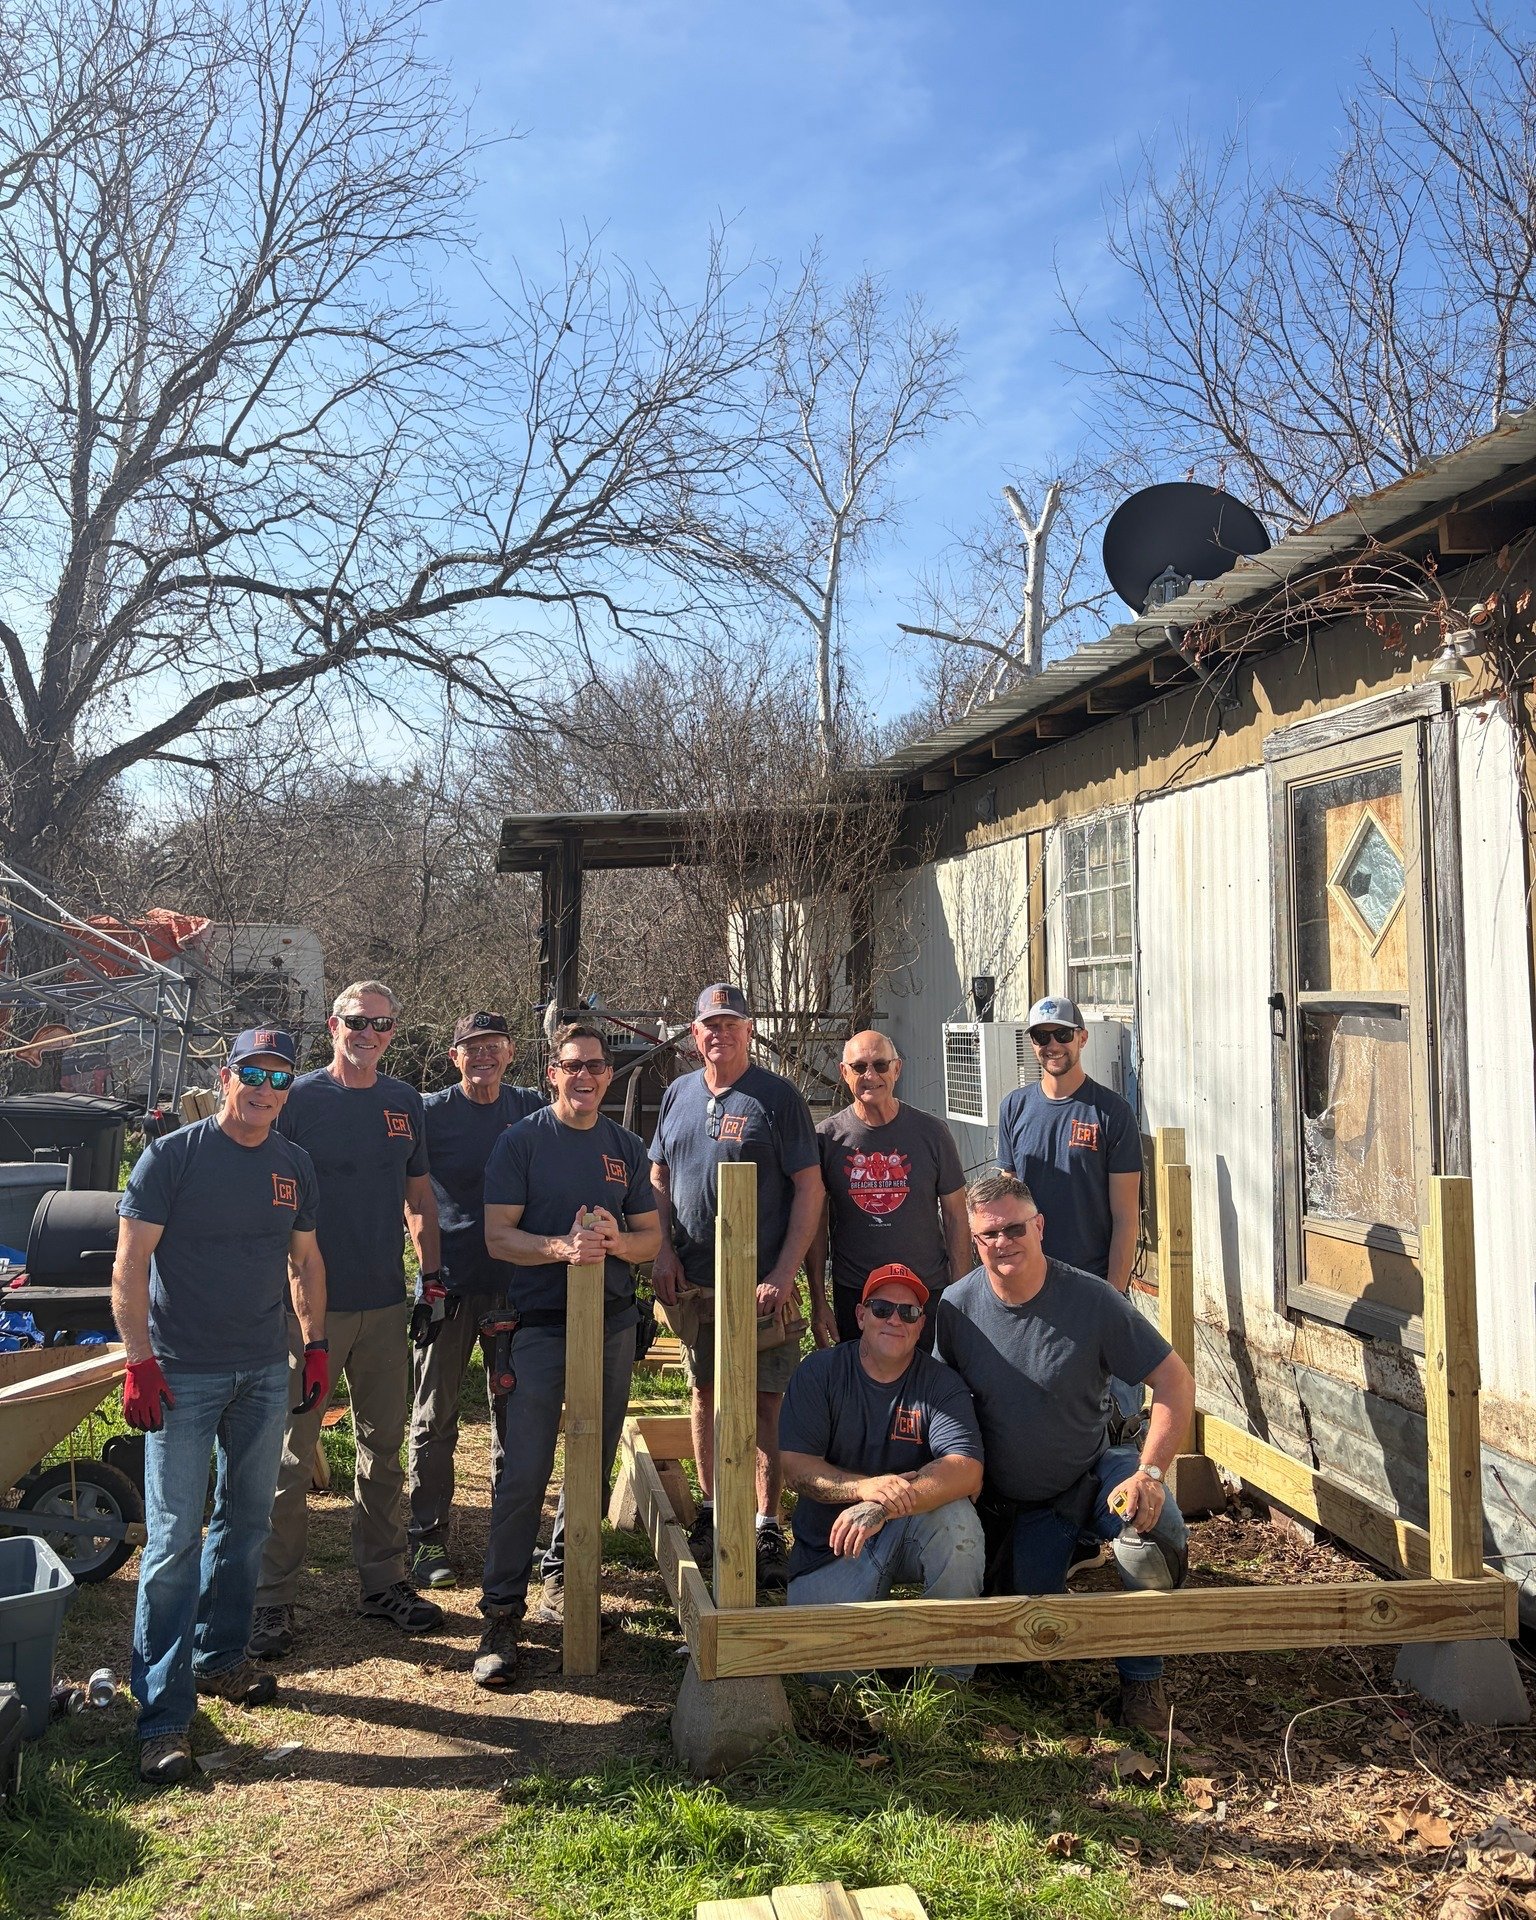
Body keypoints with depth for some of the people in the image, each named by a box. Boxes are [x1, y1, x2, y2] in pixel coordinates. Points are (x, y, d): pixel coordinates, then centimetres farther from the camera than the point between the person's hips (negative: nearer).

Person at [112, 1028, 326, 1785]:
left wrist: (316, 1345, 9)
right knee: (173, 1540, -4)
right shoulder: (173, 1156, -10)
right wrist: (139, 1361, -17)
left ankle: (220, 1658, 33)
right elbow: (131, 1263, -11)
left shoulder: (294, 1166, 6)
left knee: (246, 1523, 15)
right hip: (183, 1375, -5)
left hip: (265, 1373, 5)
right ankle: (163, 1715, 4)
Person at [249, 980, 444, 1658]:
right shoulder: (299, 1098, -5)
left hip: (385, 1301, 5)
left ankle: (383, 1582, 25)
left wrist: (431, 1271, 8)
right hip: (311, 1300, -4)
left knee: (383, 1447, 13)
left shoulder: (405, 1103, 9)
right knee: (292, 1455, 2)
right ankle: (273, 1598, 13)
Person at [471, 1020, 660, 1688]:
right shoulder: (521, 1142, -1)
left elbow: (652, 1236, 11)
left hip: (614, 1325, 4)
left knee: (594, 1466, 11)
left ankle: (562, 1579, 29)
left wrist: (615, 1241, -11)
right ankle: (501, 1614, 1)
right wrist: (562, 1247, -23)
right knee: (525, 1473, -8)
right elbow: (498, 1236, -7)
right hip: (541, 1324, -4)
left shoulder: (626, 1147, 10)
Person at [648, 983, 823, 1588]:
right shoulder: (678, 1095, 9)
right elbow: (658, 1178, 15)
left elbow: (810, 1188, -9)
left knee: (765, 1402, -3)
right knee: (704, 1392, 14)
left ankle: (768, 1527, 7)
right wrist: (663, 1251, 3)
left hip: (762, 1282, -5)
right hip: (692, 1281, 5)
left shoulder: (777, 1097, -7)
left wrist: (784, 1274, -15)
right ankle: (711, 1509, 28)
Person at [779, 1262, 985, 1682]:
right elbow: (795, 1467, -12)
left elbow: (967, 1471, -22)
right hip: (830, 1542, 0)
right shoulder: (818, 1373, -5)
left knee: (955, 1517, -32)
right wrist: (866, 1486, -31)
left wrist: (883, 1508, -36)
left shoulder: (942, 1384, -7)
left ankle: (955, 1674, -11)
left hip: (913, 1532, 0)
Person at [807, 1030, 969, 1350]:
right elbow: (817, 1224, 2)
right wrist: (818, 1301, 0)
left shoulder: (931, 1132, -3)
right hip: (852, 1295, 0)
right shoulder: (827, 1137, -2)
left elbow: (956, 1218, 1)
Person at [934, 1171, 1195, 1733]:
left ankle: (1140, 1680, -8)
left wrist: (1149, 1472, -25)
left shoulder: (1090, 1298, -18)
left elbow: (1175, 1381, -15)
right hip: (1011, 1499, 2)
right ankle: (1051, 1558, 30)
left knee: (1157, 1533, -31)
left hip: (1093, 1474, -1)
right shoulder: (957, 1307, -12)